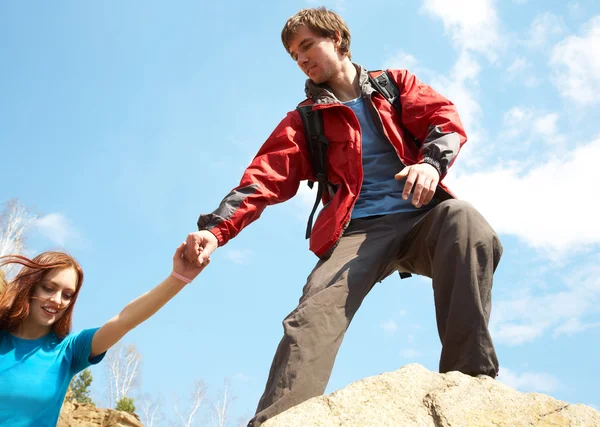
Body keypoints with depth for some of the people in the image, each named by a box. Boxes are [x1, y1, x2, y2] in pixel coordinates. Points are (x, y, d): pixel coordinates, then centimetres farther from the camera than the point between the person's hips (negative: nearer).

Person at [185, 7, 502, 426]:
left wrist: (432, 161, -19)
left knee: (464, 221, -35)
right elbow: (267, 176, 5)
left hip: (422, 216, 0)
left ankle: (469, 378, -34)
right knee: (317, 310, -29)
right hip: (358, 229, 0)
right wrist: (216, 227, -12)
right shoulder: (305, 120, 19)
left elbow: (446, 118, 6)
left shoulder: (396, 84, 21)